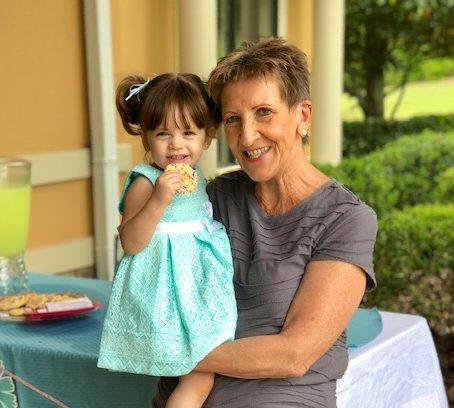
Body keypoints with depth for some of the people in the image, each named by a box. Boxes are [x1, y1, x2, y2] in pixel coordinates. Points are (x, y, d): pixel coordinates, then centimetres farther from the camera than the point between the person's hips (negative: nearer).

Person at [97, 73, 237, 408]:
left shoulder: (196, 179, 10)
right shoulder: (144, 183, -14)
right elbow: (131, 242, -23)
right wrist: (158, 199, -32)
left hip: (199, 290, 8)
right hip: (167, 295, -8)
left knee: (200, 374, 13)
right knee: (201, 376, -8)